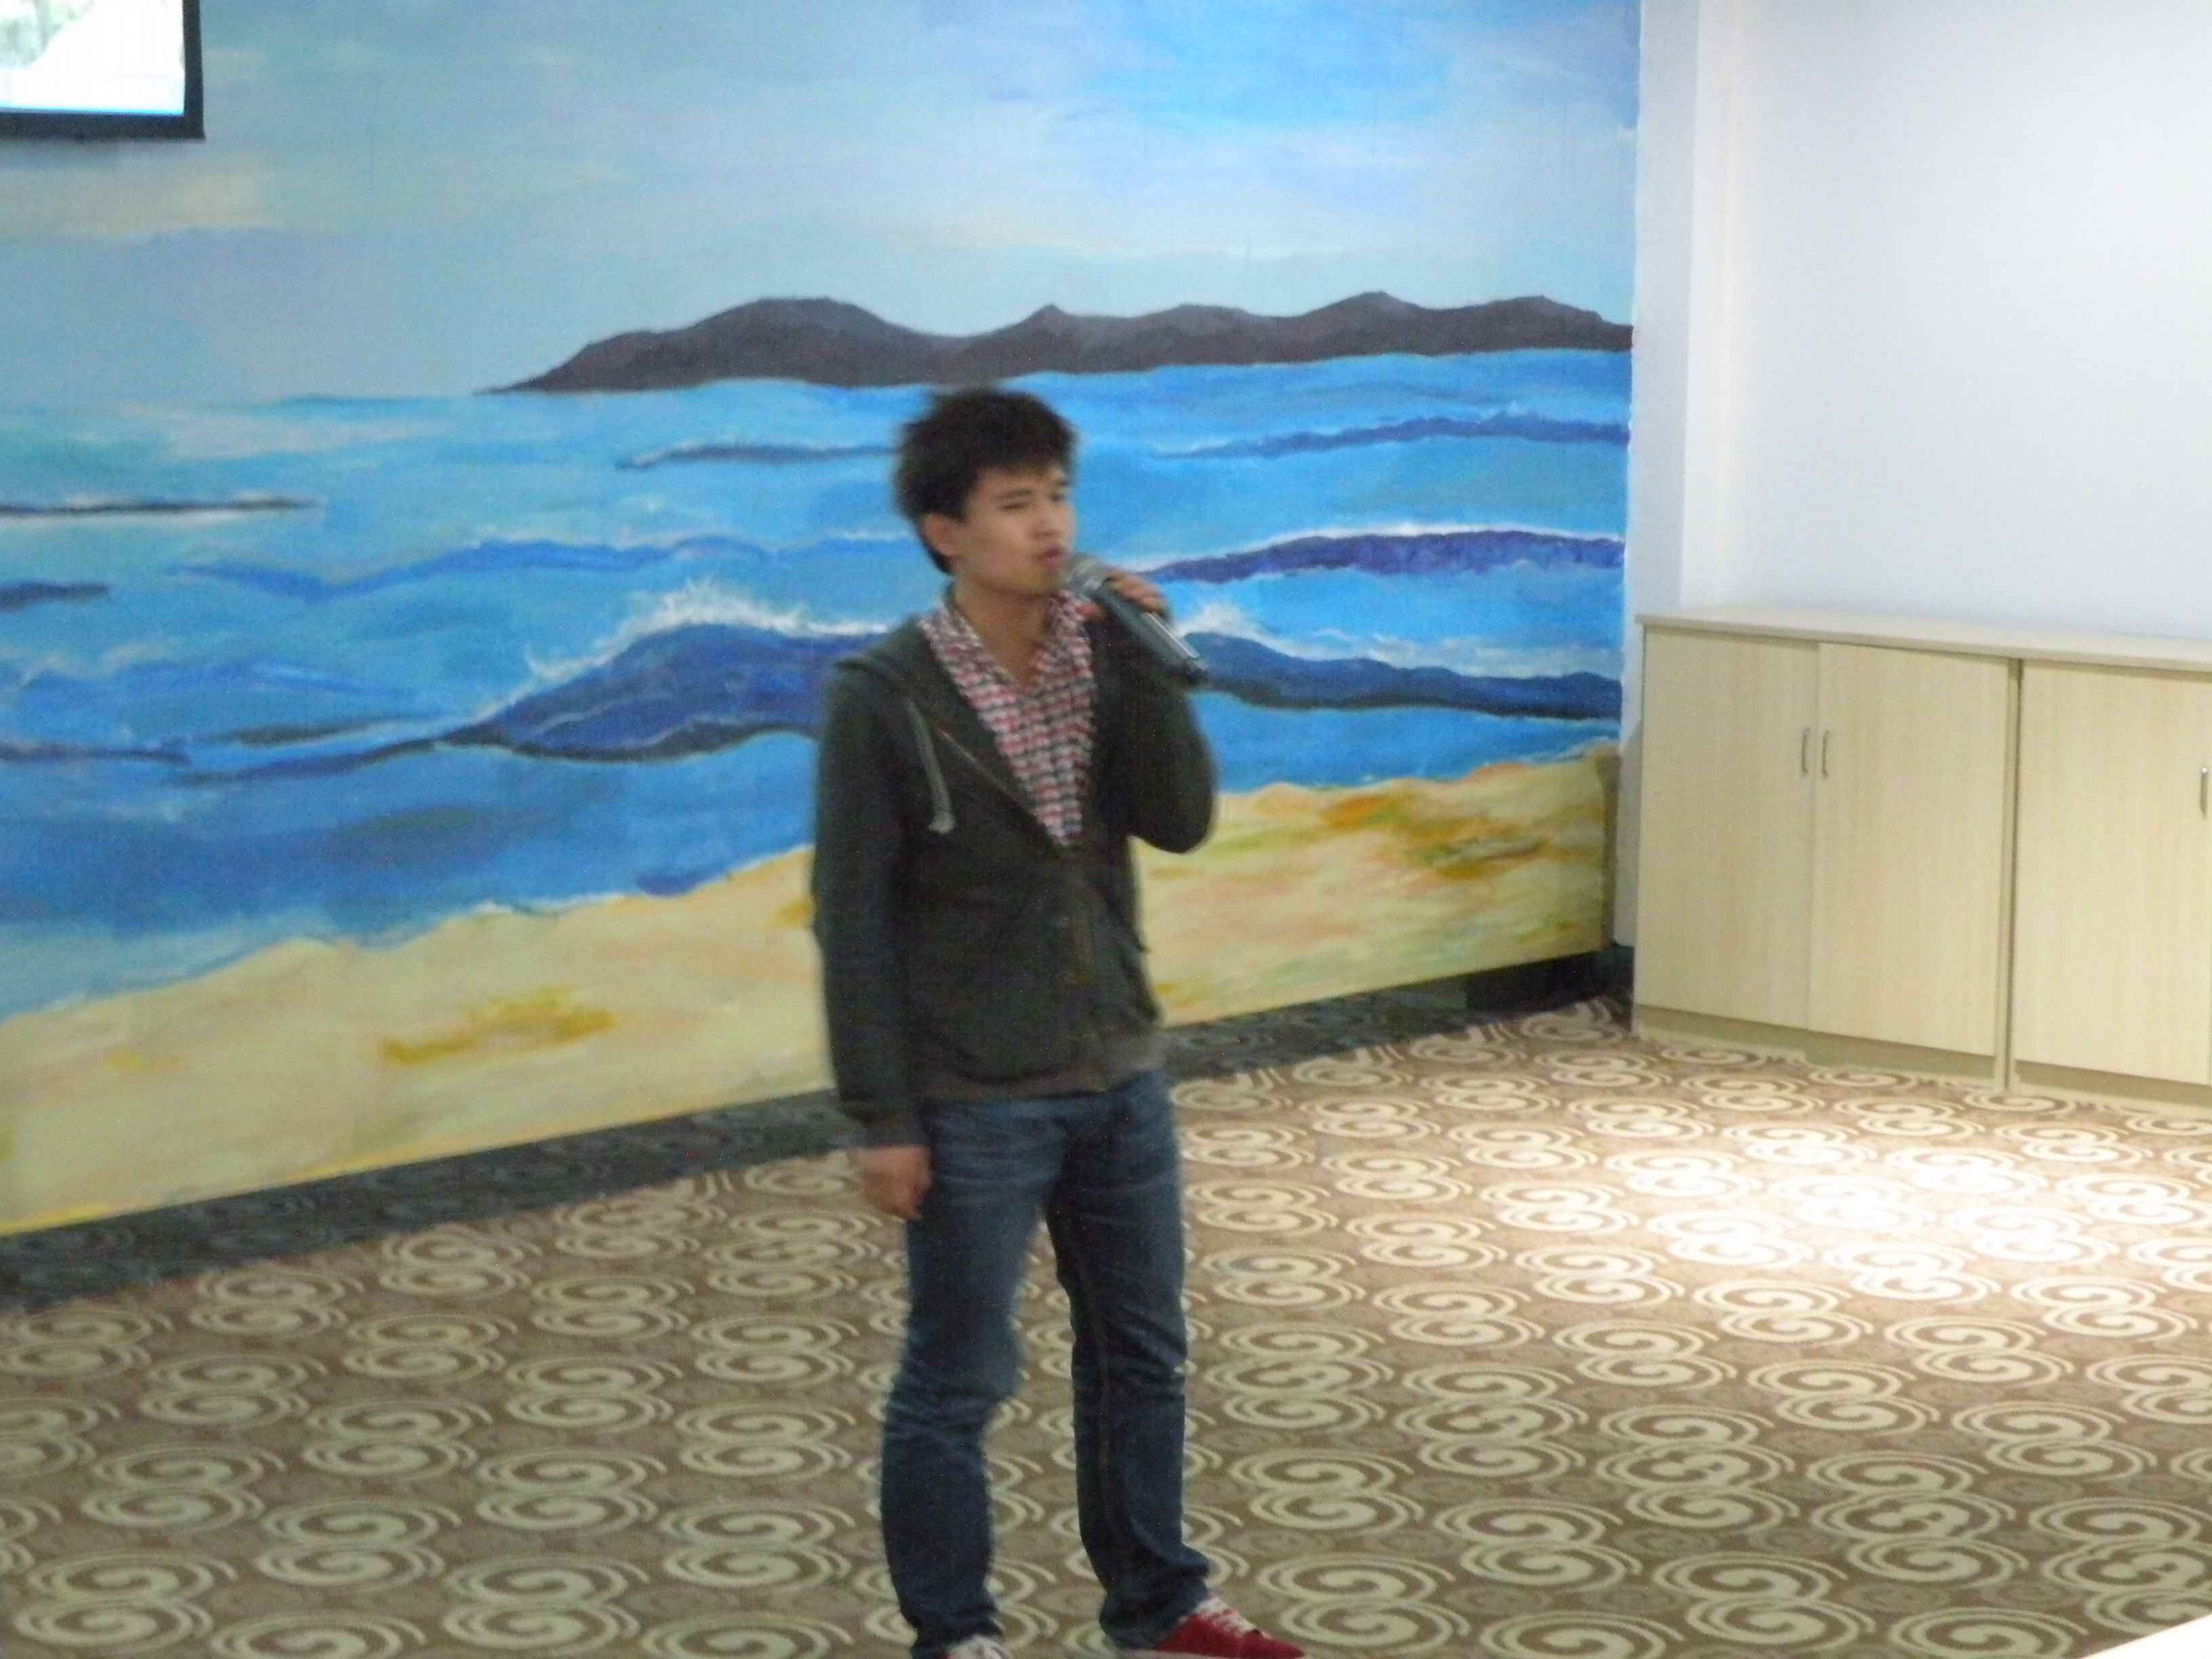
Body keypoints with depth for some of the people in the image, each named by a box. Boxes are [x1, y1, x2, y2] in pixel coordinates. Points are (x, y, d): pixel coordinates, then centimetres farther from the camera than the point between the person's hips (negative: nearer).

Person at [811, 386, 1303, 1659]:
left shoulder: (1101, 658, 1)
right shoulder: (884, 696, -15)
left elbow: (1184, 822, -8)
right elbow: (855, 921, -13)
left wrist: (1146, 662, -19)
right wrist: (884, 1119, -14)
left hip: (1121, 1076, 6)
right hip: (974, 1101, -6)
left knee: (1144, 1351, 18)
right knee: (960, 1381, 7)